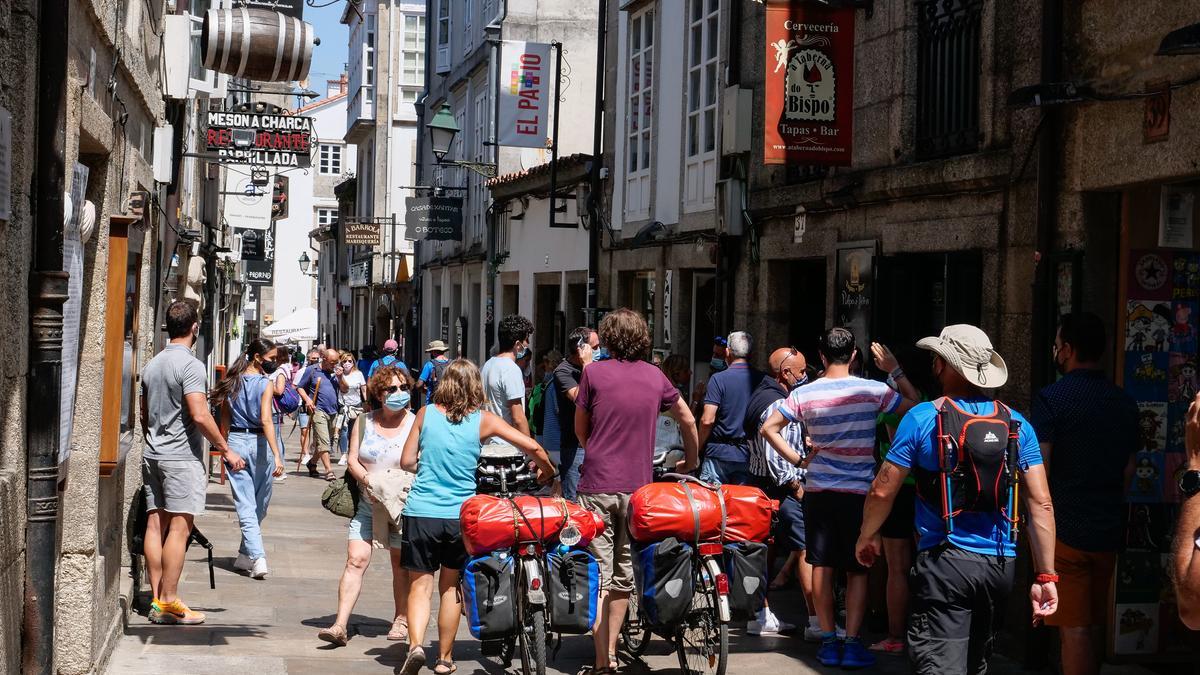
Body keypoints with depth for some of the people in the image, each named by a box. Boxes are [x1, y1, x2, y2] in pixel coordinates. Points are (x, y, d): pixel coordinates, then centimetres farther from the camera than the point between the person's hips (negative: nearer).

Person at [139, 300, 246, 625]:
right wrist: (226, 450, -13)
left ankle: (157, 599, 10)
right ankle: (169, 602, -8)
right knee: (179, 527, -6)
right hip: (182, 457, -8)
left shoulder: (151, 365, 13)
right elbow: (199, 416, -21)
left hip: (153, 455, 8)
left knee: (155, 524, 7)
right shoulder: (191, 365, -14)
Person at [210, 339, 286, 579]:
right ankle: (245, 555, 23)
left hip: (235, 442, 3)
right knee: (259, 507, 15)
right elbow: (266, 420, -19)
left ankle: (257, 557, -13)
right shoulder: (265, 384, -9)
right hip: (259, 444, -3)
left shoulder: (232, 382, 5)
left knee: (245, 507, 0)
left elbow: (225, 420, 9)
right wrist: (277, 455, -23)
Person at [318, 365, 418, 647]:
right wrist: (368, 480, -16)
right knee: (356, 560, -8)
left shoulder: (415, 423, -3)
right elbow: (352, 460, 3)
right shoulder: (363, 422, 5)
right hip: (367, 504, 2)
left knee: (401, 563, 9)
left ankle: (401, 619, 26)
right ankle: (340, 626, -12)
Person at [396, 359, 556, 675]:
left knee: (420, 585, 5)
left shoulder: (426, 414, 1)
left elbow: (407, 462, 4)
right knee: (451, 586, 16)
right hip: (459, 515, 1)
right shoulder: (483, 420, -1)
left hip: (420, 512, -1)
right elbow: (532, 447, -4)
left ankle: (415, 644, -18)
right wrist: (548, 472, 16)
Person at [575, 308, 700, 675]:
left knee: (598, 573, -2)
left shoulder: (594, 372, -3)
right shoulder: (655, 376, 6)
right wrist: (692, 459, 34)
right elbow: (688, 419, 17)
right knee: (624, 572, 14)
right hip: (638, 486, 3)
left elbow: (580, 429, 6)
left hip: (597, 483, -3)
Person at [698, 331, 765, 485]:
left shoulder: (718, 379, -10)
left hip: (719, 453, -4)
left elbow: (707, 420, -14)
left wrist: (697, 449, -1)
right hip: (748, 455, 4)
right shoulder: (761, 379, 1)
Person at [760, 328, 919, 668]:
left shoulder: (804, 394, -3)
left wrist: (797, 459, 4)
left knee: (822, 566, 9)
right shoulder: (873, 390, -9)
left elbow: (768, 428, -2)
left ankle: (828, 641, 11)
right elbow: (915, 405, 2)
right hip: (859, 492, -2)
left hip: (818, 490, 2)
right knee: (857, 570, 5)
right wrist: (895, 370, 9)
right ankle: (853, 643, 0)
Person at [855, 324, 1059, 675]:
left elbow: (883, 492, -4)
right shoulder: (1015, 423, 4)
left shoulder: (921, 419, -6)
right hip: (1000, 566, 5)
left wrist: (867, 536, 15)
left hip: (943, 564, -5)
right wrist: (1046, 576, 3)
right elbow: (1041, 503, 1)